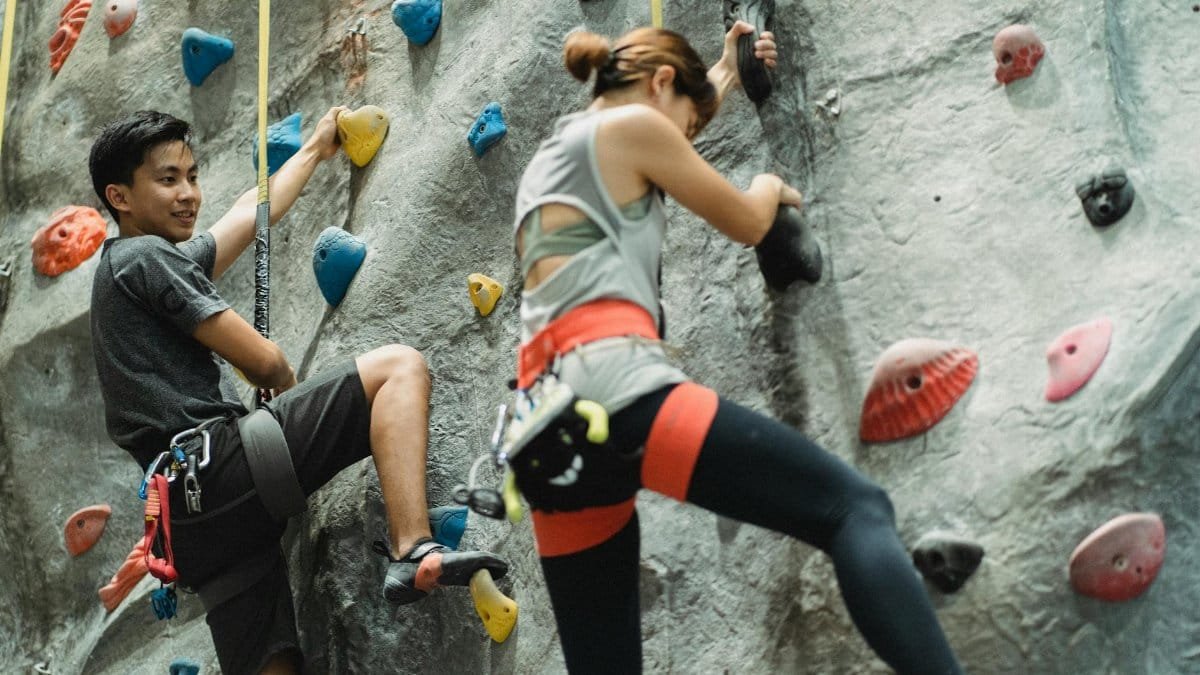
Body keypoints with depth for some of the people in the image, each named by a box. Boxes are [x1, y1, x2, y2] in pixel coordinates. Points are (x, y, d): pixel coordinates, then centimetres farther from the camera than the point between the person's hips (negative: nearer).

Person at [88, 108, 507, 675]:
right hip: (220, 463, -9)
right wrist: (291, 392, 20)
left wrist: (314, 150, 52)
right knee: (398, 367, -9)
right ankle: (412, 552, -25)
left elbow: (251, 213, 42)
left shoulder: (124, 268, 28)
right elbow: (264, 362, -4)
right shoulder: (145, 256, -1)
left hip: (190, 511, 10)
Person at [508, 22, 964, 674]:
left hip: (549, 424, 9)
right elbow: (748, 224, 17)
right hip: (615, 386, -9)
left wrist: (722, 74, 63)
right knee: (856, 509, -12)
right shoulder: (632, 124, 7)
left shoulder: (547, 160, 31)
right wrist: (771, 186, 38)